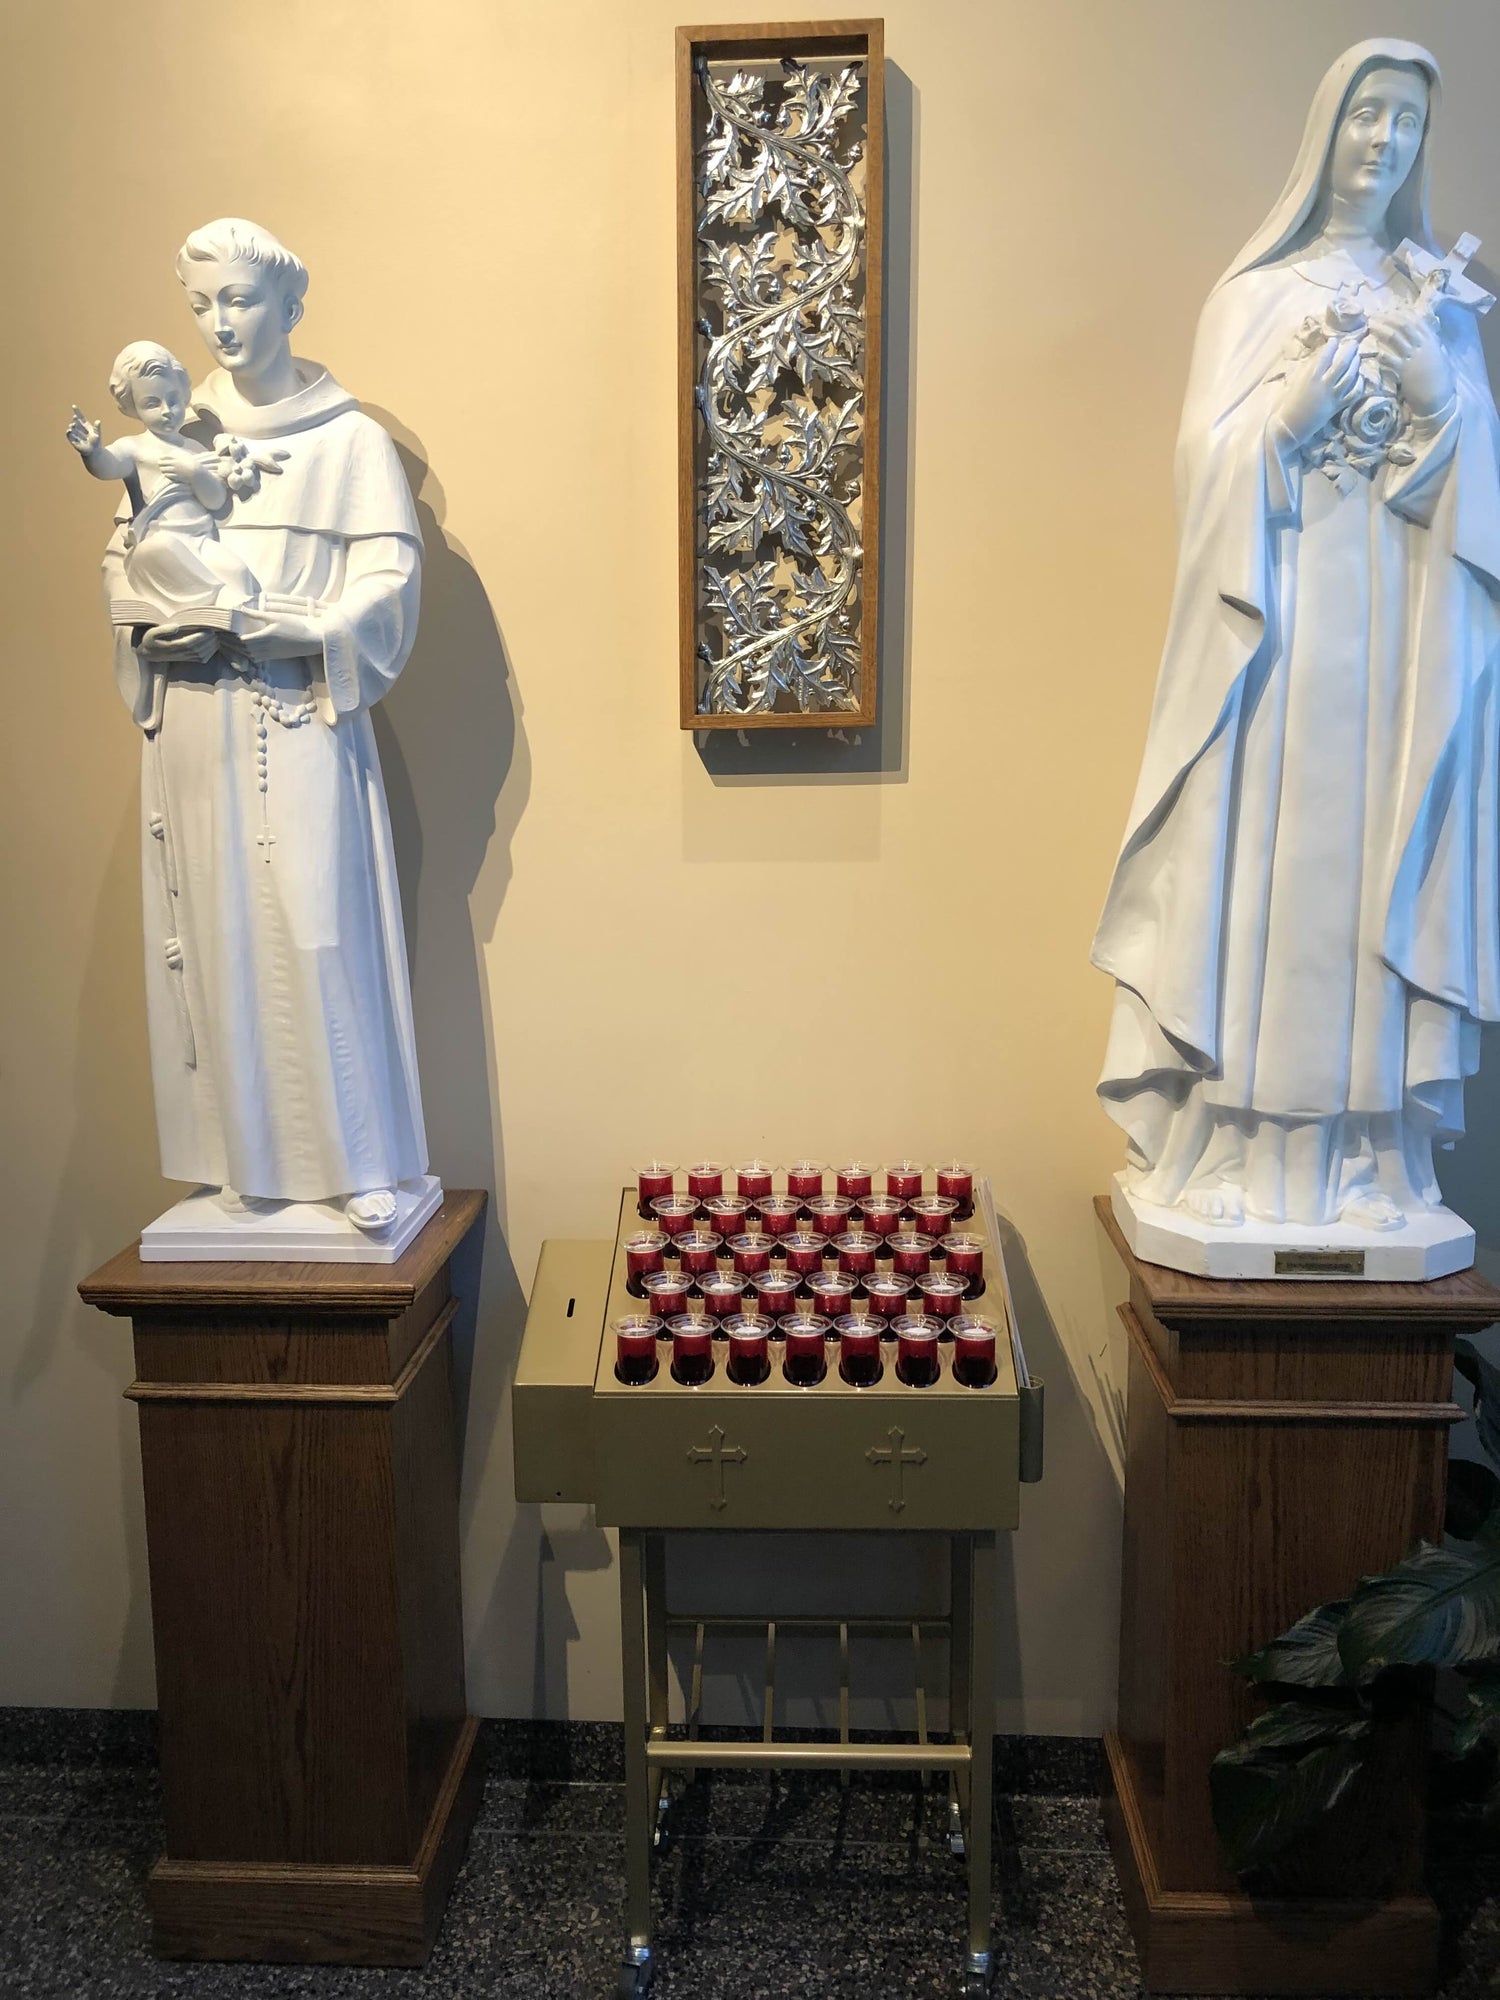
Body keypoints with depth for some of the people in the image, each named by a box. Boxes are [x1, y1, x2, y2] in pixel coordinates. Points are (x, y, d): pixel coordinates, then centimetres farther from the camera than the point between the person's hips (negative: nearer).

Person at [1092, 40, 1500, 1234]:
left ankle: (1364, 1149, 7)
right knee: (1263, 863, -6)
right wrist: (1293, 411, -15)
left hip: (1399, 615, 2)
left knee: (1377, 862, -1)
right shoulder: (1256, 295, 9)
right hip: (1280, 611, -2)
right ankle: (1241, 1144, 2)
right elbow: (1210, 458, 0)